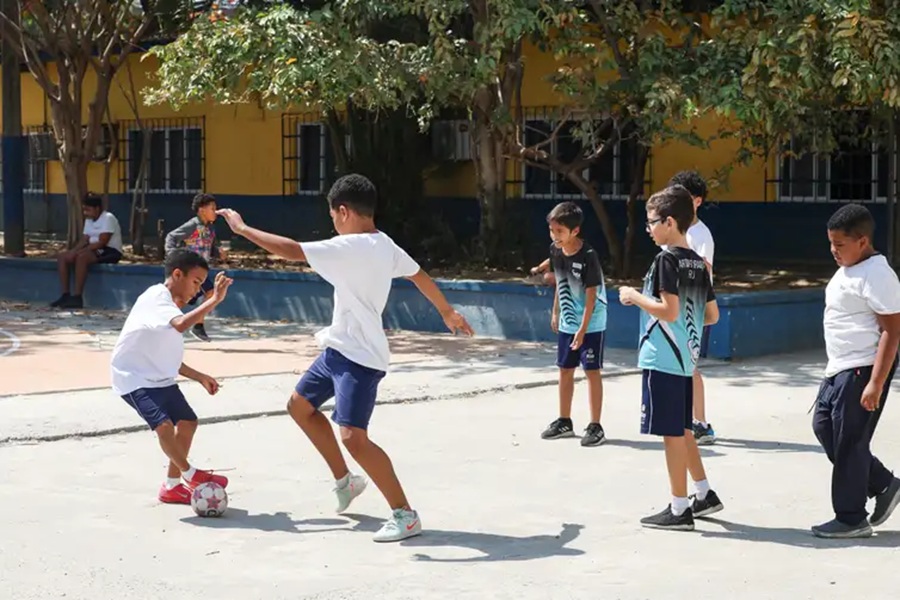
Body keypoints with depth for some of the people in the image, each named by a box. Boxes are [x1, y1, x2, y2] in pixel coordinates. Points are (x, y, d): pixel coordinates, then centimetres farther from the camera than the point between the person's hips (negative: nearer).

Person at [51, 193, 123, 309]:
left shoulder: (108, 218, -13)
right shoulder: (89, 220, 15)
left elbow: (102, 242, -21)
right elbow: (84, 240, 9)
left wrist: (79, 251, -23)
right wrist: (74, 251, -12)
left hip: (110, 252, -9)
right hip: (94, 250, 9)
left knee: (82, 257, -35)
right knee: (62, 258, -6)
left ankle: (77, 298, -34)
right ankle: (65, 295, -12)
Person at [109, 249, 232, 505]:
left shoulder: (170, 304, 11)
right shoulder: (156, 298, -20)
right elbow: (181, 325, -43)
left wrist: (199, 377, 14)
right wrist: (214, 300, -41)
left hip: (159, 378, 11)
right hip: (135, 377, -10)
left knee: (187, 422, 14)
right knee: (164, 424, -26)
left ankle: (172, 487, 26)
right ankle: (190, 475, -6)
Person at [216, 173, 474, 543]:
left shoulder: (350, 247, -23)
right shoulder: (384, 246, 5)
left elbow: (291, 250, -26)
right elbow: (420, 275, 18)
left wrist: (242, 228, -15)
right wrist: (448, 313, 33)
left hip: (359, 357, -10)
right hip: (341, 349, 10)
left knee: (353, 437, -16)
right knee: (300, 405, 21)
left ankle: (405, 515, -8)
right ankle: (345, 481, 32)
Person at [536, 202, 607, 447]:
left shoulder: (588, 256, -22)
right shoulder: (555, 250, -2)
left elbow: (591, 295, -21)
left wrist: (583, 330, -22)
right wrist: (555, 312, 16)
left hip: (591, 323, -7)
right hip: (567, 323, 7)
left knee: (592, 371, -3)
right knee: (565, 370, 12)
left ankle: (595, 426, 3)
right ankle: (564, 422, 24)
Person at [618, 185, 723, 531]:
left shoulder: (667, 260, -14)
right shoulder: (697, 262, 10)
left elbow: (669, 310, -23)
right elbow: (712, 315, 13)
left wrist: (634, 297, -11)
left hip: (662, 359, -9)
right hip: (685, 358, 9)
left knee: (672, 434, -2)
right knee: (682, 431, 19)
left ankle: (679, 510, 3)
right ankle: (704, 494, 25)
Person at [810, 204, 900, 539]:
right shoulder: (847, 271, 12)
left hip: (862, 370, -10)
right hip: (839, 369, 10)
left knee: (848, 442, -3)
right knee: (824, 426, 13)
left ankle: (851, 519, 9)